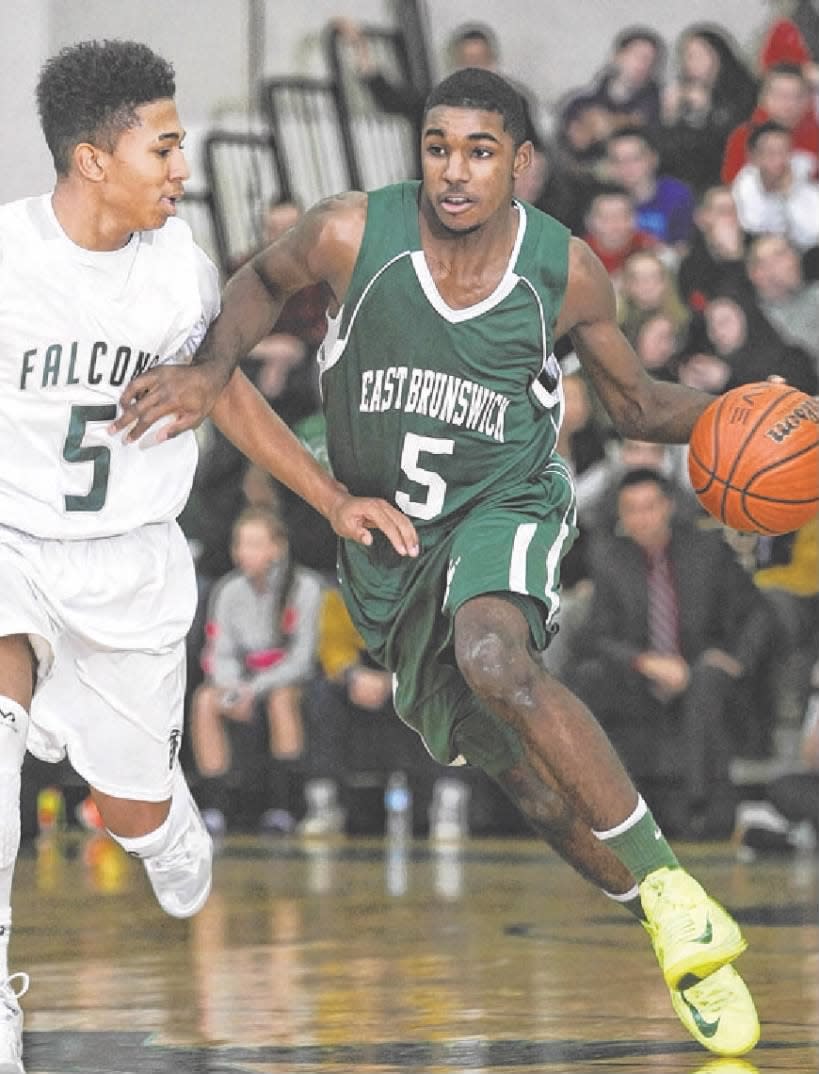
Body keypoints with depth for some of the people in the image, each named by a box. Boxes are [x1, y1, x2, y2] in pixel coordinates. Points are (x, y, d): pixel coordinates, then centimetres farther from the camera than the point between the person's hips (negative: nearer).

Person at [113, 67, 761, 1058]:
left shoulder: (565, 270, -12)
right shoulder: (354, 233, -15)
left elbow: (634, 403, 4)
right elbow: (264, 280, 8)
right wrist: (211, 370, -8)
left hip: (506, 507, -3)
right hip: (384, 534, 3)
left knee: (494, 660, -36)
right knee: (521, 770, 2)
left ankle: (668, 887, -28)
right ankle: (683, 946, 19)